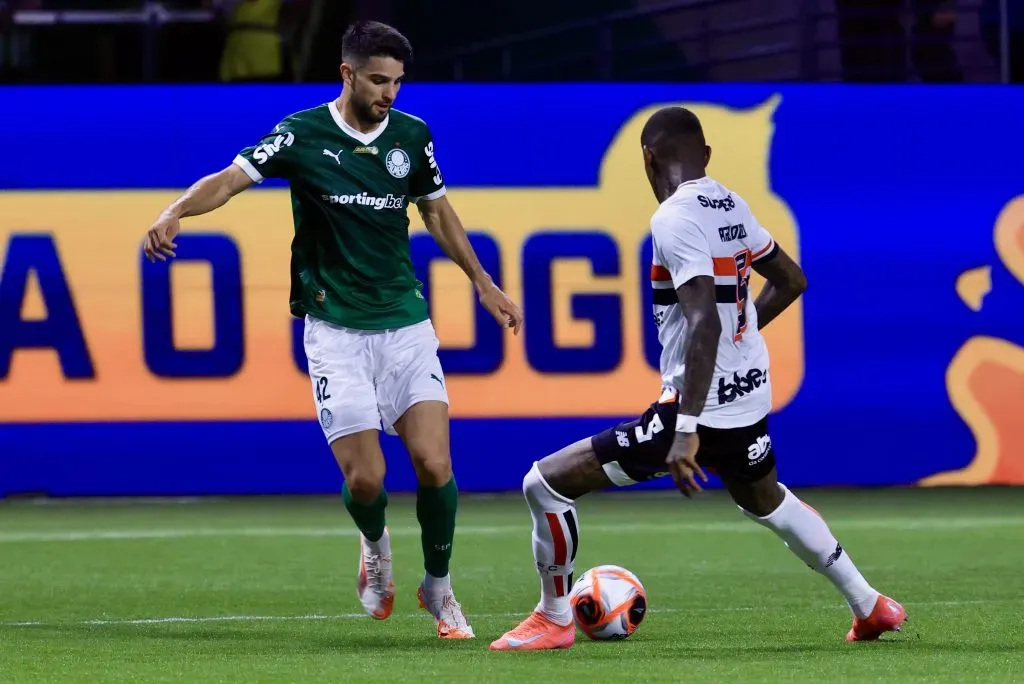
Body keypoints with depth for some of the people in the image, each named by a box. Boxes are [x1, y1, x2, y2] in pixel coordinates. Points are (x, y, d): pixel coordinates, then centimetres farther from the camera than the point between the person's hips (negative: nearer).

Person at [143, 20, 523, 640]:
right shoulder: (303, 135, -6)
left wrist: (483, 284, 25)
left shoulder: (412, 136, 4)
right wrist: (178, 210, -36)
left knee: (434, 465, -10)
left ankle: (439, 586, 14)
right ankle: (375, 546, 26)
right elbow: (232, 179, -17)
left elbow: (439, 213, 20)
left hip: (406, 323, 3)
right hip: (335, 329, -3)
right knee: (365, 479, -10)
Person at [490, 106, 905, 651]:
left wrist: (687, 431, -31)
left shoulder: (675, 218, -18)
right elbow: (791, 280, 19)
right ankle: (869, 606, 44)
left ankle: (554, 618, 10)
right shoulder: (732, 205, 6)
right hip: (750, 396, 9)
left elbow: (704, 321, -28)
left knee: (546, 483, -3)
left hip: (703, 403, -9)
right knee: (766, 501, 37)